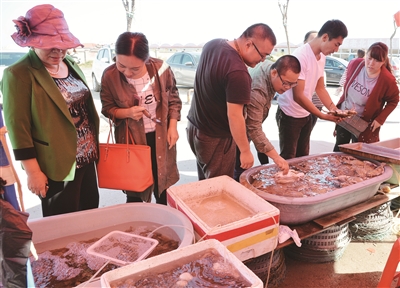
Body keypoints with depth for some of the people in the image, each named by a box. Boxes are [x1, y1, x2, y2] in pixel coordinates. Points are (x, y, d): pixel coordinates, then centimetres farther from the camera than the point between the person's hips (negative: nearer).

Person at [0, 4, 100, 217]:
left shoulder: (70, 64, 7)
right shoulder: (18, 74, -15)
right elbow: (18, 128, -15)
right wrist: (33, 171, -15)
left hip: (86, 159, 7)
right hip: (58, 166, -7)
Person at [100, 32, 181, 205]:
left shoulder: (161, 68, -14)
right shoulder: (109, 76, -17)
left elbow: (174, 99, 1)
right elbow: (107, 109, -5)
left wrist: (173, 127, -7)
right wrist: (127, 113, -24)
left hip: (161, 137, 2)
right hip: (132, 140, -1)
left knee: (163, 183, 20)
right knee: (134, 191, 9)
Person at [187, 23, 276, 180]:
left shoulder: (213, 44, 0)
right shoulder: (238, 72, -28)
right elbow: (234, 116, -26)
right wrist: (246, 151, -15)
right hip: (215, 138, -9)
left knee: (205, 184, 22)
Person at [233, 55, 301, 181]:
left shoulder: (270, 65, -10)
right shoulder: (256, 91, -38)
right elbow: (254, 130, -39)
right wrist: (276, 157, -42)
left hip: (253, 119, 9)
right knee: (241, 169, -8)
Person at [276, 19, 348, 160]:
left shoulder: (322, 56, 4)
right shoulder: (301, 55, -23)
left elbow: (320, 88, 11)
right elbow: (298, 96, -25)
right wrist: (322, 116, -21)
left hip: (306, 115, 8)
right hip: (289, 115, -8)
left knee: (303, 157, 16)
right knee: (288, 159, 3)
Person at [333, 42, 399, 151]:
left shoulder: (388, 80, -22)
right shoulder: (355, 64, -13)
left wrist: (380, 119, -15)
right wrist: (337, 107, 7)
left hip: (364, 123, -4)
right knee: (339, 148, 20)